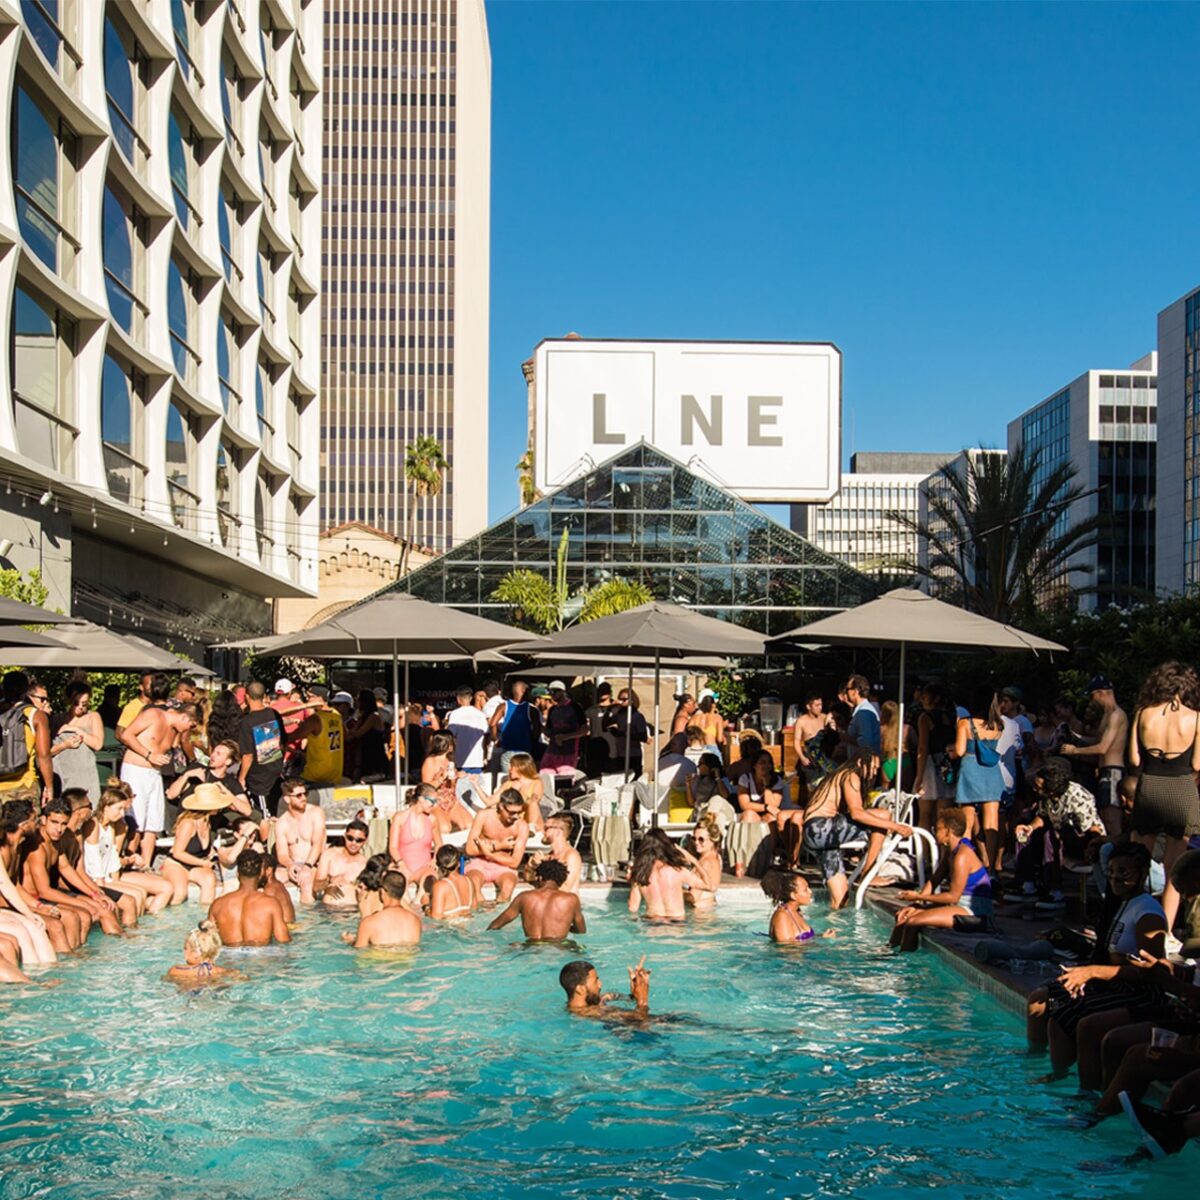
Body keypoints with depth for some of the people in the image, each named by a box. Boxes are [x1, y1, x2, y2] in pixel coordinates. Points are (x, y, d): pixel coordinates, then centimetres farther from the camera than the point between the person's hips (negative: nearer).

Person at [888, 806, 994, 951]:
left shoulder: (962, 856, -19)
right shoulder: (950, 852, 12)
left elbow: (953, 896, -20)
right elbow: (933, 882, 16)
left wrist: (919, 897, -14)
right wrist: (915, 903, 3)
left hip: (973, 913, -11)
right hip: (961, 906, 11)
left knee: (913, 921, -22)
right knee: (903, 915, 10)